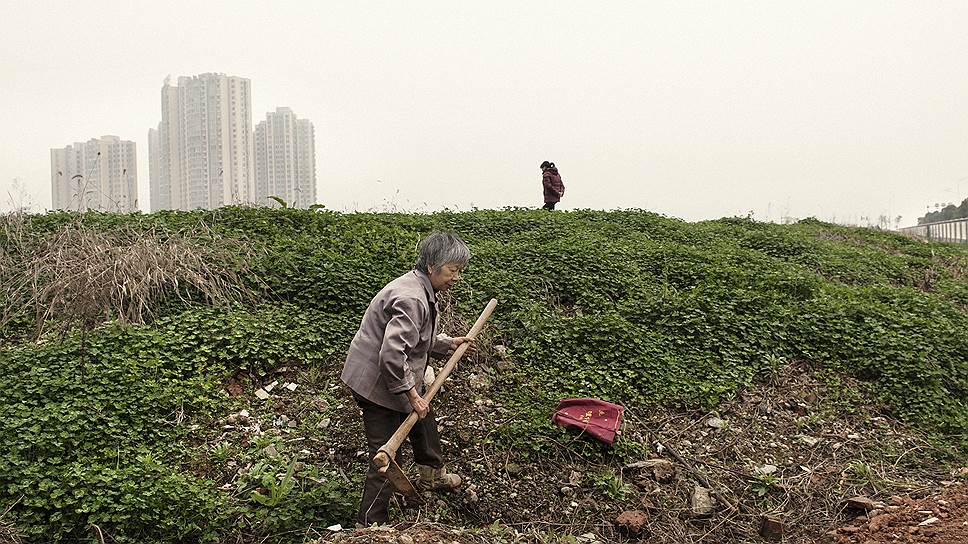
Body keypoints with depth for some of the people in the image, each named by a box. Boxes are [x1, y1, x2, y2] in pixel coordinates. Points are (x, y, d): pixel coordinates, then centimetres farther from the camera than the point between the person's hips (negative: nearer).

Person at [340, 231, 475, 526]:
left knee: (424, 423, 29)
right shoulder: (412, 299, -28)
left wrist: (448, 343, 18)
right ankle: (370, 526, 9)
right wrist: (411, 394, -26)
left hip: (397, 380, 11)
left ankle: (432, 477, 54)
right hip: (377, 384, -11)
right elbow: (392, 354, -35)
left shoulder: (421, 290, 7)